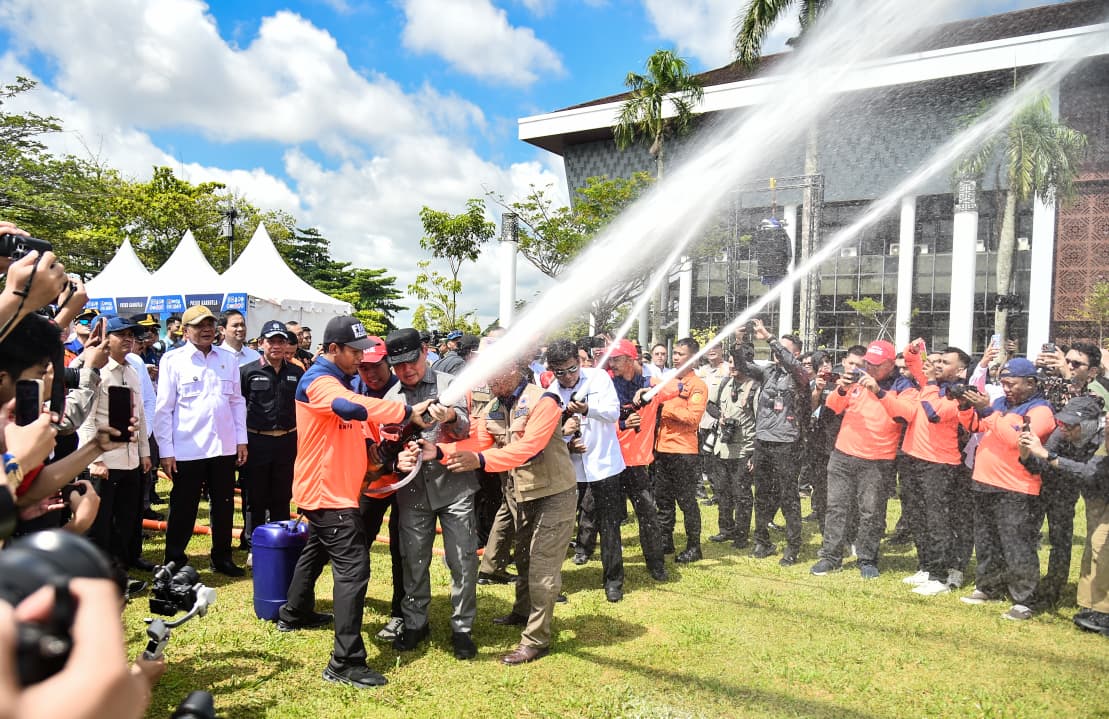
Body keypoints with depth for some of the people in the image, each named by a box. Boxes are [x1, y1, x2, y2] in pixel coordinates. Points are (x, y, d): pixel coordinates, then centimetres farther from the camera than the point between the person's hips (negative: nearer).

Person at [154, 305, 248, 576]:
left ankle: (222, 557, 27)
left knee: (224, 506, 12)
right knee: (183, 509, 6)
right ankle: (174, 562, 22)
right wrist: (166, 451, -7)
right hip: (187, 449, -3)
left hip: (224, 447, 4)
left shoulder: (228, 359, 8)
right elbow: (164, 408, -3)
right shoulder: (172, 360, -2)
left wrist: (241, 439, 7)